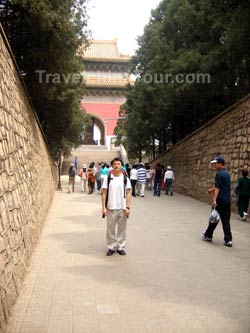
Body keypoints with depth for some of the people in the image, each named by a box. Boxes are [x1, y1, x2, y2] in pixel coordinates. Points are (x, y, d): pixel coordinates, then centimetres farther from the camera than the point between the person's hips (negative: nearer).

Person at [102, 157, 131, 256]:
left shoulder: (125, 178, 3)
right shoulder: (107, 178, 1)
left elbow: (128, 193, 3)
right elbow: (104, 193, 2)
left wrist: (127, 207, -5)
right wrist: (104, 207, -5)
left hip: (122, 208, 1)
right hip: (111, 208, -1)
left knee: (122, 229, 8)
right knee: (110, 229, 6)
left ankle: (121, 247, 19)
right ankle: (111, 247, 18)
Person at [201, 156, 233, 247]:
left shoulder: (219, 174, -11)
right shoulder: (227, 173, 14)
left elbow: (217, 188, -18)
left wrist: (214, 200, -21)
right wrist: (212, 189, 29)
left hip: (220, 201, -7)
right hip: (228, 201, 7)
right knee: (226, 220, 6)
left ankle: (208, 235, 19)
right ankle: (228, 240, 1)